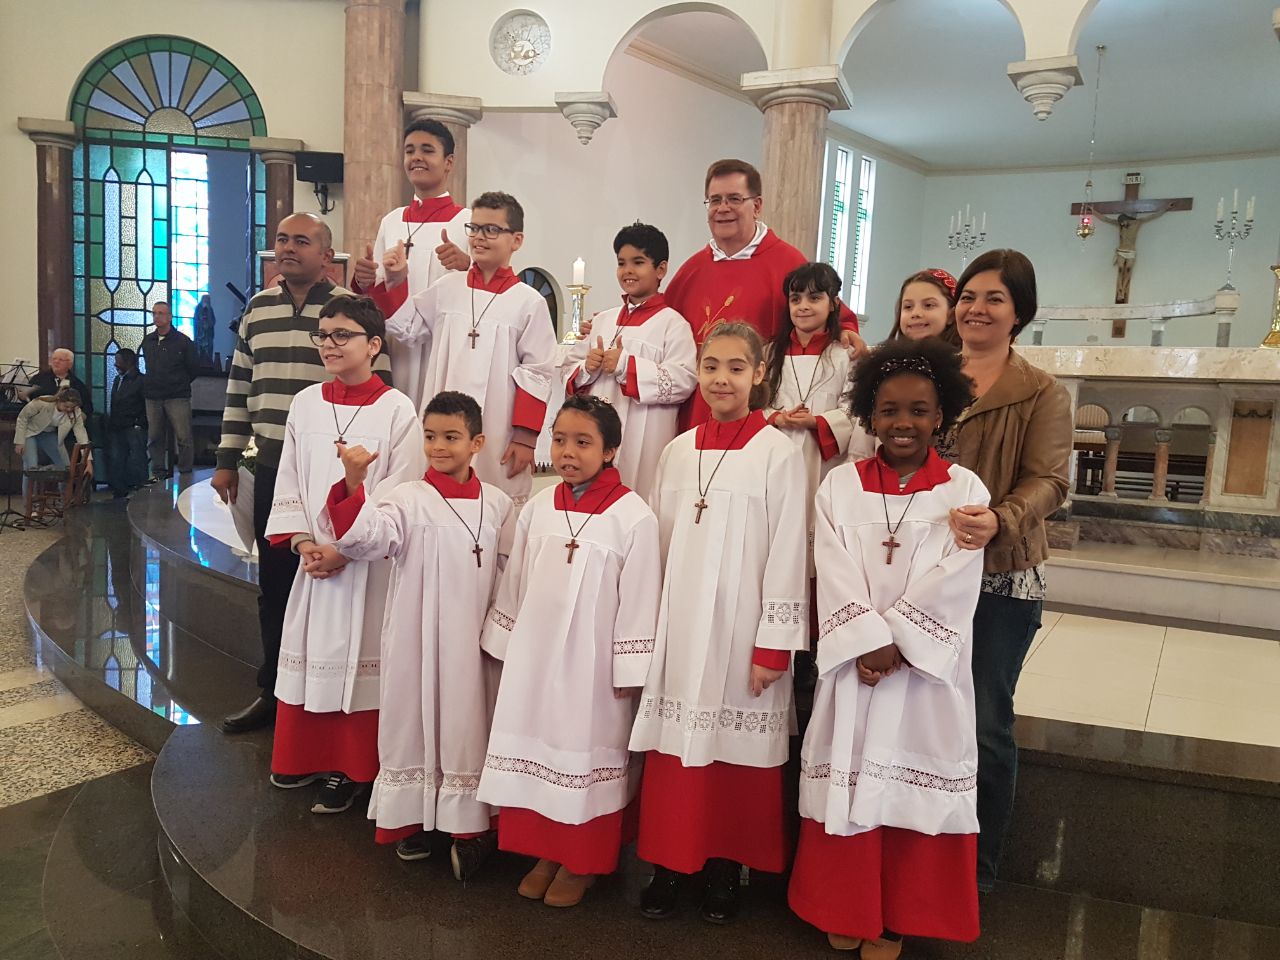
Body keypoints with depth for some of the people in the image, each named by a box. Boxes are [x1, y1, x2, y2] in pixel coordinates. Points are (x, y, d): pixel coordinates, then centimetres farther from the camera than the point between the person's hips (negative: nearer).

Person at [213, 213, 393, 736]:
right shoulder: (257, 309, 12)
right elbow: (239, 386, 16)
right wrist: (227, 459, 14)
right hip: (272, 464, 5)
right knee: (273, 580, 12)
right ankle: (274, 690, 27)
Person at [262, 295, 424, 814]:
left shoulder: (397, 411, -9)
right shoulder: (305, 404, 7)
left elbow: (398, 496, -12)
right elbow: (289, 483, 9)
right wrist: (304, 543, -4)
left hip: (369, 560, -4)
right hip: (314, 557, 5)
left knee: (357, 655, 2)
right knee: (309, 653, 12)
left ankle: (349, 770, 16)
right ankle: (304, 757, 30)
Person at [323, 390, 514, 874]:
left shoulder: (497, 504, 3)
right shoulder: (409, 499, -4)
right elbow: (369, 538, -21)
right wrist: (354, 487, -35)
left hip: (472, 642, 1)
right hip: (416, 639, -1)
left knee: (467, 726, 8)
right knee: (412, 722, 9)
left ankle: (469, 825, 22)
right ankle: (411, 819, 27)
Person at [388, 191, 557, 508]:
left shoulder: (529, 302, -4)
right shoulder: (447, 288, 8)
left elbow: (536, 374, -4)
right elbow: (406, 329, 19)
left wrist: (526, 437, -7)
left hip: (498, 440, -4)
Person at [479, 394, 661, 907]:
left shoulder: (632, 517, -13)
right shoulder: (538, 508, 2)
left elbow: (638, 601, -10)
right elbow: (513, 586, 10)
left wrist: (628, 671, -8)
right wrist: (507, 647, 12)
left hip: (592, 663, -5)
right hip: (534, 656, 5)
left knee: (585, 753, 7)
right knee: (536, 746, 13)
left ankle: (581, 862, 26)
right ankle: (544, 852, 32)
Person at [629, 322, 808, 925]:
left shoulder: (778, 453, -7)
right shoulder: (677, 451, 7)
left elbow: (787, 556, -9)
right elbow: (660, 546, 11)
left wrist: (774, 645, -11)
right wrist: (649, 625, 10)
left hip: (742, 631, -4)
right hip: (678, 626, 4)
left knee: (735, 751, 6)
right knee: (676, 745, 9)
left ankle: (725, 870, 24)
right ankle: (670, 863, 25)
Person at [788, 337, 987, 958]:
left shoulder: (964, 491, -1)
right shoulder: (840, 486, 3)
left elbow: (952, 585, -9)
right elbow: (837, 580, -5)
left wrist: (897, 644, -15)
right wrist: (868, 644, -16)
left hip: (928, 667, -1)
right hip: (852, 662, 1)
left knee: (910, 783, 7)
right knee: (847, 781, 9)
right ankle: (844, 908, 28)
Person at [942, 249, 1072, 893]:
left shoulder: (1042, 394, -1)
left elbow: (1046, 481, -13)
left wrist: (999, 521, -32)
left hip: (1000, 579, -3)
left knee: (983, 727, 2)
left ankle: (976, 869, 23)